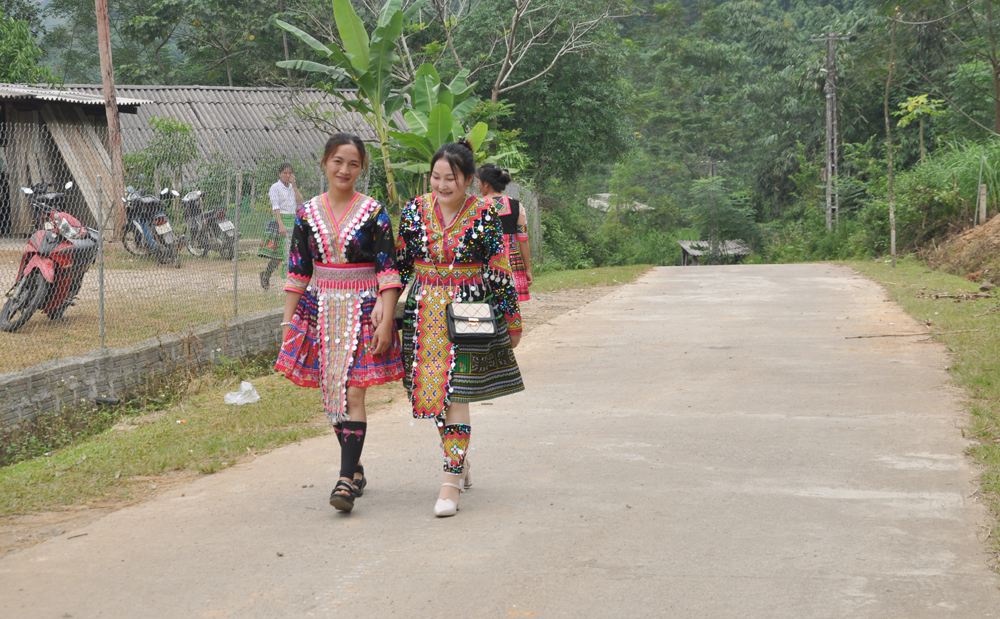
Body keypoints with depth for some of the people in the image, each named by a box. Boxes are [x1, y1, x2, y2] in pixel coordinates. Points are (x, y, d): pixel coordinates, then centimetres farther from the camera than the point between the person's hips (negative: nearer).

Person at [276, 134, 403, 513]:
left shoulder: (374, 213, -4)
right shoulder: (307, 214, 5)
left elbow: (388, 271, -5)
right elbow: (297, 272, 8)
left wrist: (385, 321, -13)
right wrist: (288, 322, 4)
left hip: (363, 310, -4)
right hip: (321, 309, 4)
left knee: (352, 394, -11)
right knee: (331, 395, 8)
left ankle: (346, 481, -13)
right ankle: (355, 468, 24)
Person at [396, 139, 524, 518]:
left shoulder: (485, 216, -7)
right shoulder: (416, 210, 3)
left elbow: (499, 271, -3)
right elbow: (401, 263, 11)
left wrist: (511, 318, 1)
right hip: (423, 313, 4)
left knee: (456, 393, -9)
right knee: (433, 391, 10)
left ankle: (452, 483, -8)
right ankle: (459, 462, 30)